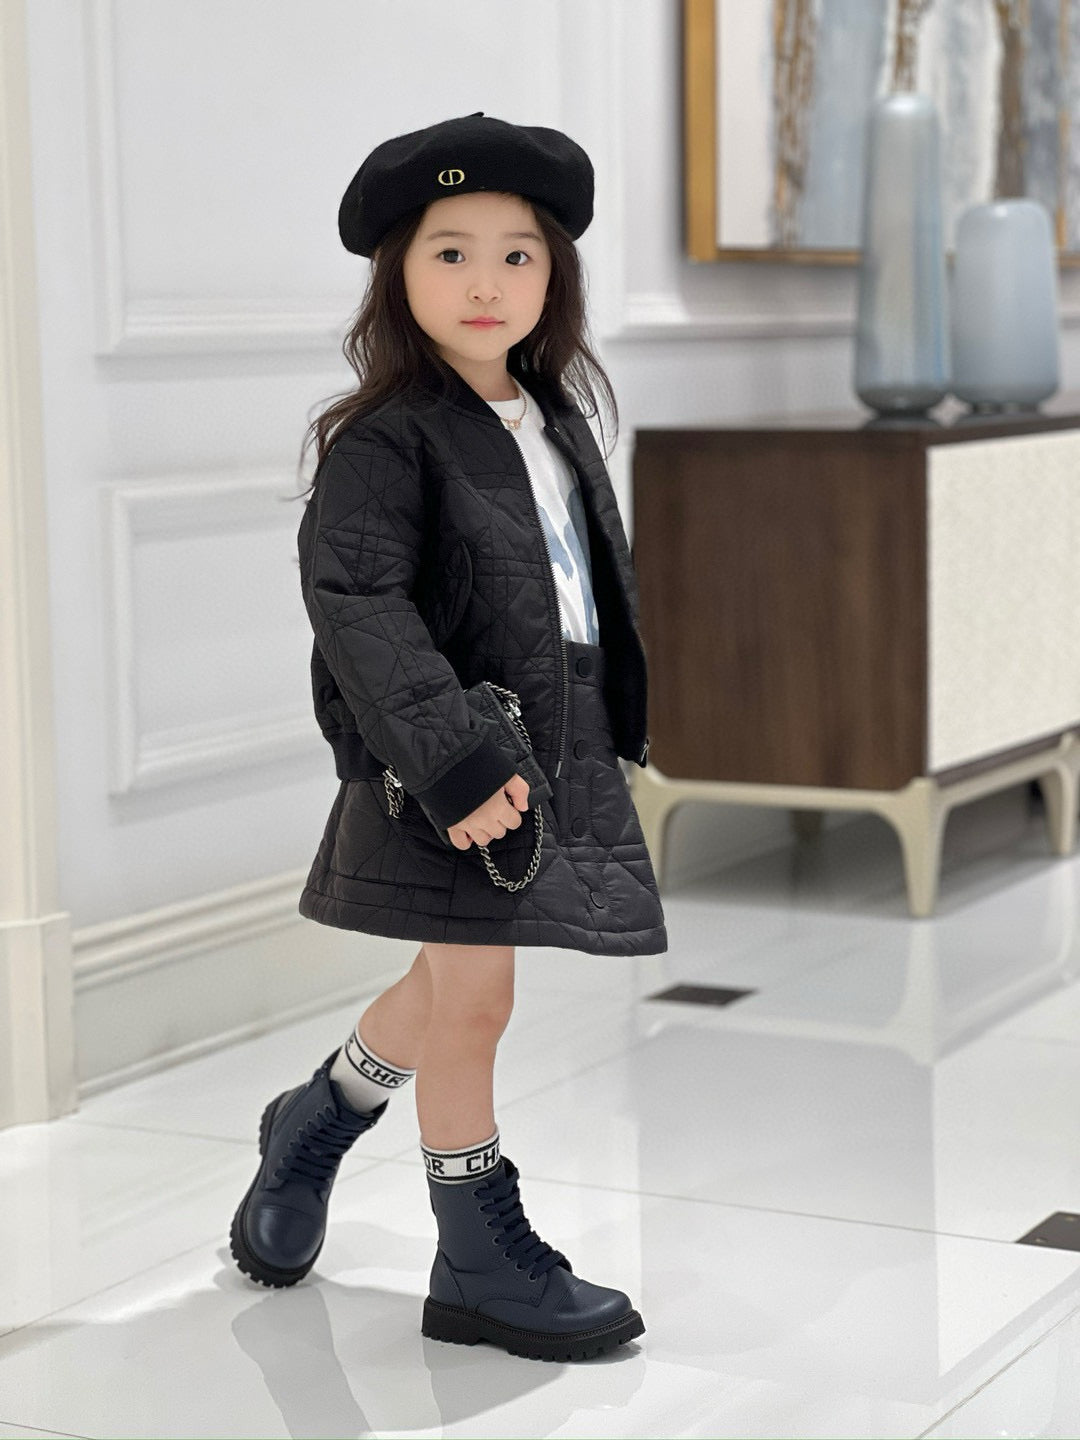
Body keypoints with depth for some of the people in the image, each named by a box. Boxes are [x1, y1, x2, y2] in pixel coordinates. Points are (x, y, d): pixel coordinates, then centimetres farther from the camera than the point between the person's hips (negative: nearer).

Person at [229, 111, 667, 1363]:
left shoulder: (557, 424, 12)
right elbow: (354, 602, -25)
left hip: (561, 744, 8)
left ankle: (317, 1122, 42)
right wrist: (454, 762, -31)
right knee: (471, 992, -1)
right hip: (455, 756, -8)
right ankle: (480, 1257, 14)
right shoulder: (386, 440, -14)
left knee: (456, 982, 18)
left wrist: (612, 727, 22)